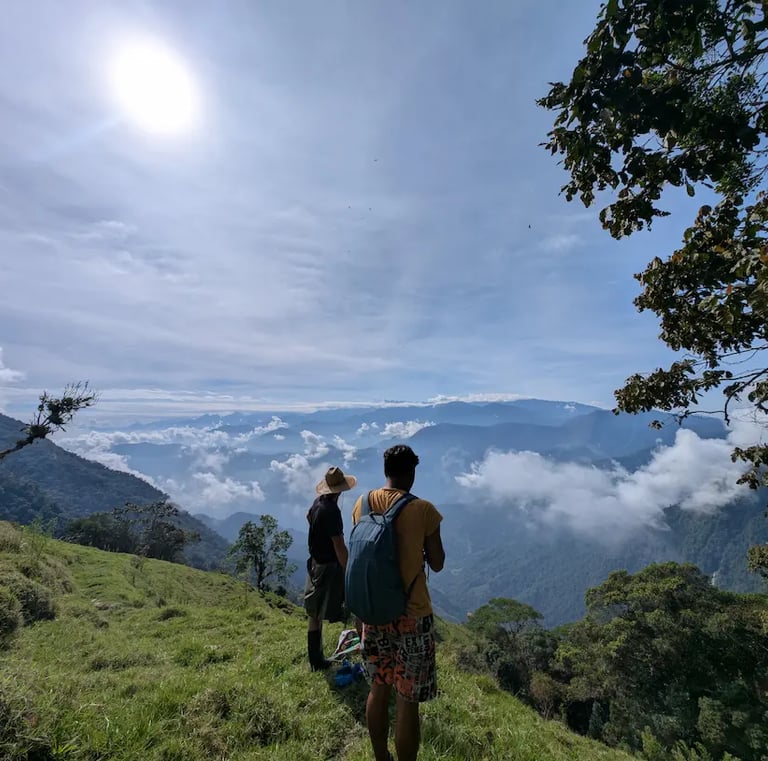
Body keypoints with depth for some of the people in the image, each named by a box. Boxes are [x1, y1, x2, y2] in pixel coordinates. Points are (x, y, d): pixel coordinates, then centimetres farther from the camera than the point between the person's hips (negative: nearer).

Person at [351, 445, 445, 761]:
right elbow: (437, 564, -7)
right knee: (407, 702, 12)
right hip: (412, 615, -5)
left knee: (378, 690, 23)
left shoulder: (362, 504, -5)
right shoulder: (423, 509, -18)